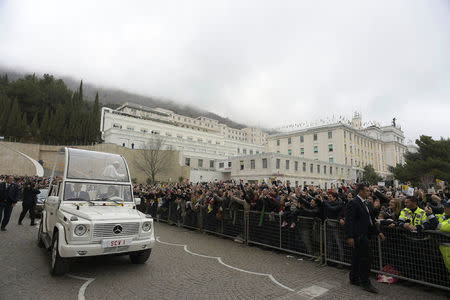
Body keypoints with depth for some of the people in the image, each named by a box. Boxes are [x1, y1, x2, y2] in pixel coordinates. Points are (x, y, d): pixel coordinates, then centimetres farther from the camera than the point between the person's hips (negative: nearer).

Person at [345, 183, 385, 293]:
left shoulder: (366, 203, 15)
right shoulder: (353, 203, -15)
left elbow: (371, 220, 22)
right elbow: (349, 221, -19)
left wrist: (378, 232, 18)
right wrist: (350, 236, -23)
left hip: (364, 234, 9)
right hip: (359, 235, -9)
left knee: (357, 257, 17)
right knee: (366, 257, -6)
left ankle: (354, 279, 28)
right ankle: (365, 283, 6)